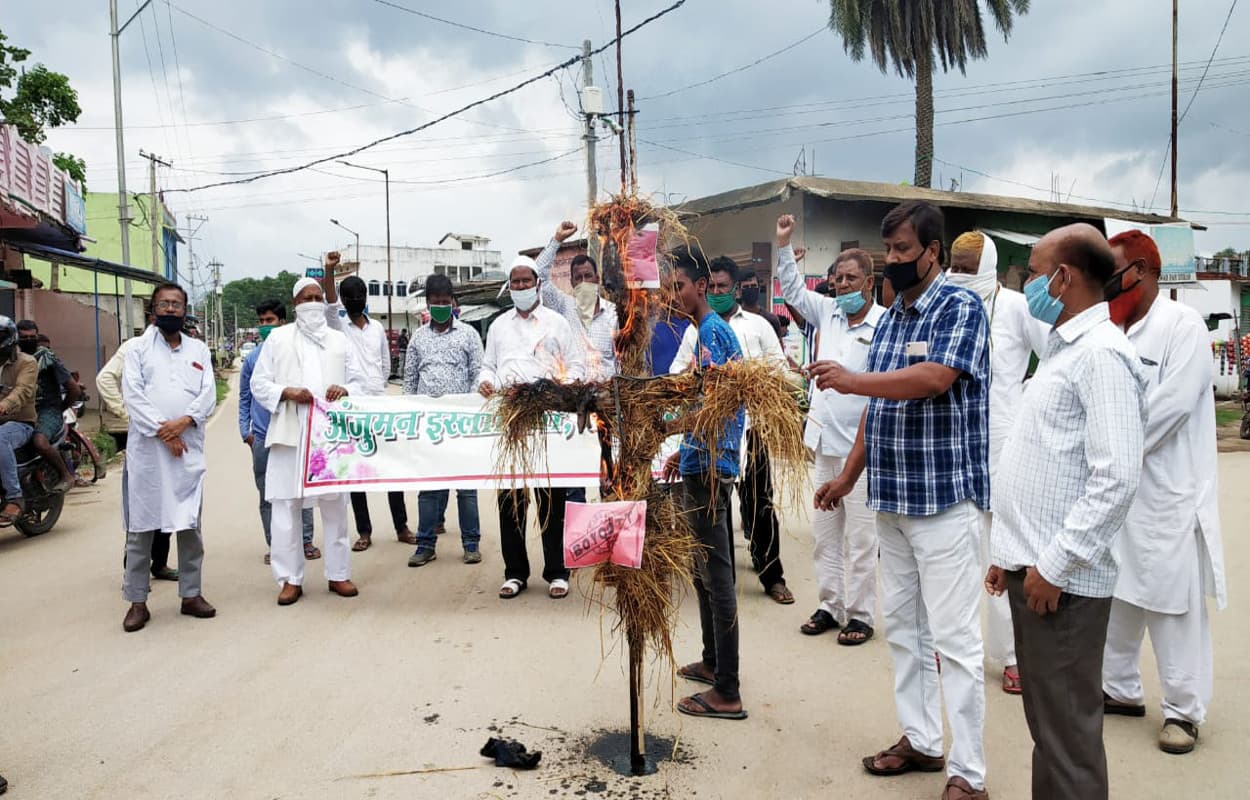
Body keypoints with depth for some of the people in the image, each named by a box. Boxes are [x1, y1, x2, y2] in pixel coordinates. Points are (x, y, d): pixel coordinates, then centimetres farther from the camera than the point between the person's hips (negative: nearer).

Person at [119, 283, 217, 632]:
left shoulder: (199, 349, 14)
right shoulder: (138, 348, 7)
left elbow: (208, 394, 4)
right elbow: (133, 395, -3)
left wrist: (184, 421, -13)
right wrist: (162, 432, -12)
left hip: (188, 447, 2)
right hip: (146, 447, -2)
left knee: (190, 524, 6)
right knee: (141, 526, 1)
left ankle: (191, 594, 15)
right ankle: (137, 601, 9)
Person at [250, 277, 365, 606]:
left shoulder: (340, 340, 14)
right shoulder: (277, 338, 9)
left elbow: (362, 380, 10)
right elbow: (259, 384, 5)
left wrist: (346, 389, -12)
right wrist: (287, 392, -13)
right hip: (289, 433, -1)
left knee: (335, 506, 5)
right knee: (286, 507, -1)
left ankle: (338, 574, 15)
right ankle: (291, 578, 9)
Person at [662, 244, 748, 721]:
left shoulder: (710, 330, -14)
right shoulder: (715, 328, 16)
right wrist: (682, 452, 23)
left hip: (707, 467, -10)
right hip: (702, 463, 10)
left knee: (715, 574, -6)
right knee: (705, 569, 18)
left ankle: (727, 693, 1)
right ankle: (713, 662, 32)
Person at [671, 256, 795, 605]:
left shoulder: (758, 325, 8)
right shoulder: (695, 329, 12)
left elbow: (780, 367, 4)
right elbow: (676, 373, 7)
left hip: (750, 423, -1)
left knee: (758, 500, 3)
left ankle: (772, 576, 12)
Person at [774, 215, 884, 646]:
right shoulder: (828, 311, 8)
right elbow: (793, 288, 18)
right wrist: (783, 244, 10)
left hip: (862, 447, -7)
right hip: (826, 441, 7)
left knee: (860, 536, 2)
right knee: (824, 531, 14)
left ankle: (860, 614, 14)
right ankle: (831, 605, 26)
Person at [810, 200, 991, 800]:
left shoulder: (961, 309, -8)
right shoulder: (889, 318, 14)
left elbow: (936, 377, -26)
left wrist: (853, 381, -21)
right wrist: (849, 474, 16)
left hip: (945, 499, -8)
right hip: (892, 500, 8)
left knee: (954, 638, -2)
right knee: (901, 627, 15)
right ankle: (920, 740, 29)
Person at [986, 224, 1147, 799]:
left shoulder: (1102, 353, -15)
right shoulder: (1063, 348, 16)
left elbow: (1116, 478, -23)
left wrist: (1055, 566, -20)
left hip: (1061, 579, -9)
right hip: (1031, 566, 9)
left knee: (1068, 732, 2)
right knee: (1046, 724, 19)